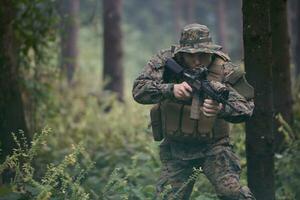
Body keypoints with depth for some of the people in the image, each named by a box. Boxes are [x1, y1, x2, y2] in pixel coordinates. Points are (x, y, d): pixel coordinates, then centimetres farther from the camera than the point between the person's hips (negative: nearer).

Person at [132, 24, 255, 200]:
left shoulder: (224, 70, -13)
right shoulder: (166, 61, -9)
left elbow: (246, 107, -20)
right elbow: (139, 90, -20)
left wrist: (221, 109, -42)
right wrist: (171, 89, -38)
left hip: (213, 146, -2)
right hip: (175, 149, 2)